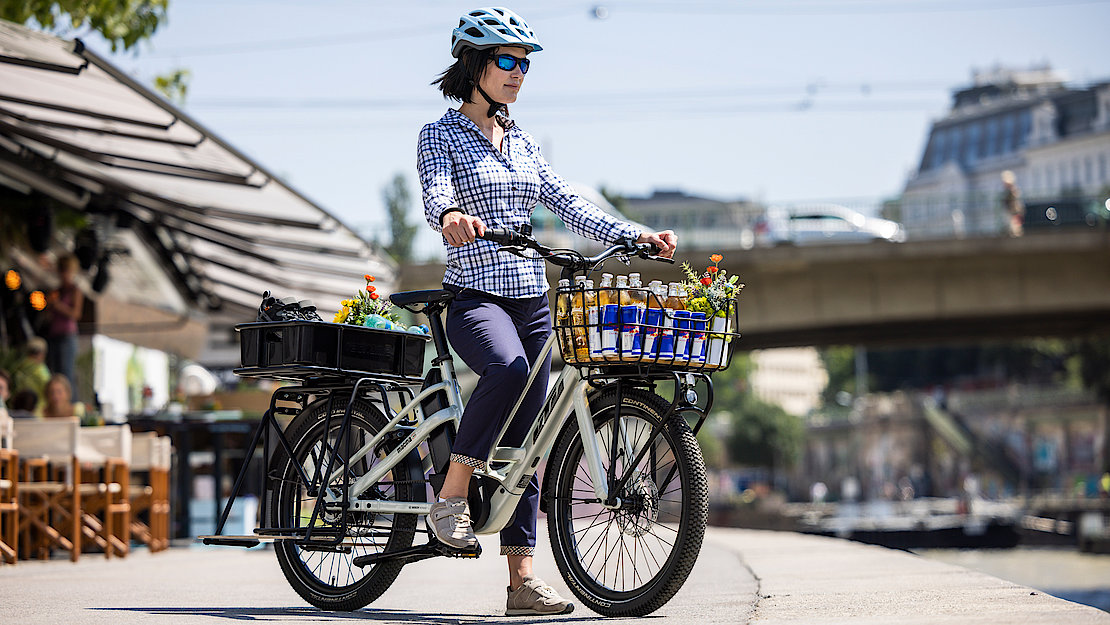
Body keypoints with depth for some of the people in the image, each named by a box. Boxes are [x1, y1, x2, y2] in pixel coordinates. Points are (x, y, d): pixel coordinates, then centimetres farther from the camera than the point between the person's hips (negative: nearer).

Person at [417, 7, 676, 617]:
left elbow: (569, 205, 14)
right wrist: (451, 216, -42)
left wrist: (637, 236, 2)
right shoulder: (441, 136, 0)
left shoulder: (521, 143, 17)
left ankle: (522, 578, 1)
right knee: (508, 368, -37)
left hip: (530, 298, 6)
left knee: (525, 442, 1)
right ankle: (450, 496, -23)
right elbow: (435, 195, -19)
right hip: (474, 296, -6)